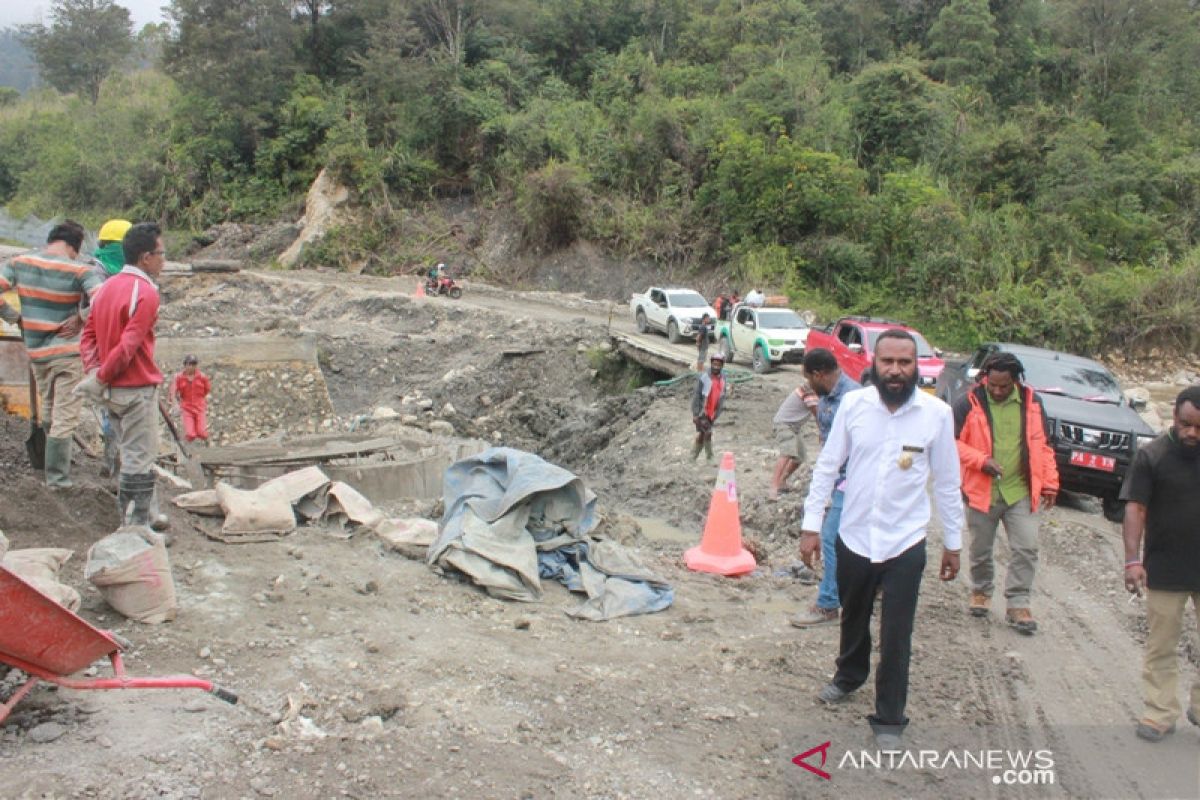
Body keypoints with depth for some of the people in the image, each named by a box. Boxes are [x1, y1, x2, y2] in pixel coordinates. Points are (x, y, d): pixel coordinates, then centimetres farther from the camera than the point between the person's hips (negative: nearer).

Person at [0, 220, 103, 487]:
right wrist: (81, 319, -11)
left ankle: (54, 469, 31)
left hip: (35, 352, 5)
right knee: (64, 417, 1)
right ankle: (57, 476, 4)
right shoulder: (78, 271, -15)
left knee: (48, 413, 21)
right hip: (68, 352, -5)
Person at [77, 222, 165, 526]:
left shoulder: (107, 287, 12)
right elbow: (129, 345, -22)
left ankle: (129, 519, 27)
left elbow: (89, 334, 9)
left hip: (112, 389, 9)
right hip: (137, 388, -9)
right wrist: (101, 378, -12)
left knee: (129, 456, 18)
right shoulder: (146, 292, -16)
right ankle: (137, 528, 2)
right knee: (140, 461, -2)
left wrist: (95, 372, 1)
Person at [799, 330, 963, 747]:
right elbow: (827, 467, -1)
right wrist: (811, 525, -2)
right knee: (853, 618, 23)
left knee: (896, 637, 3)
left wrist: (953, 543, 4)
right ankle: (849, 675, 50)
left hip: (904, 542, -2)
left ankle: (889, 719, 20)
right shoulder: (853, 404, -8)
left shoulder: (936, 413, -10)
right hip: (854, 536, 2)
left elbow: (947, 483, -1)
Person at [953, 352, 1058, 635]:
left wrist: (1049, 483, 5)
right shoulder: (969, 403, -8)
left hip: (1021, 492, 2)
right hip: (982, 491, -1)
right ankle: (981, 591, 35)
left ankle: (1018, 604, 6)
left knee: (1026, 548, -4)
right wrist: (982, 461, -19)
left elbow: (1043, 445, 9)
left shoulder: (1031, 402, 2)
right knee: (981, 550, 12)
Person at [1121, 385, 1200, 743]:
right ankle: (1160, 713, 15)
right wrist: (1133, 559, -21)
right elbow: (1135, 508, -11)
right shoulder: (1152, 456, -8)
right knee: (1161, 647, 7)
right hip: (1165, 572, -3)